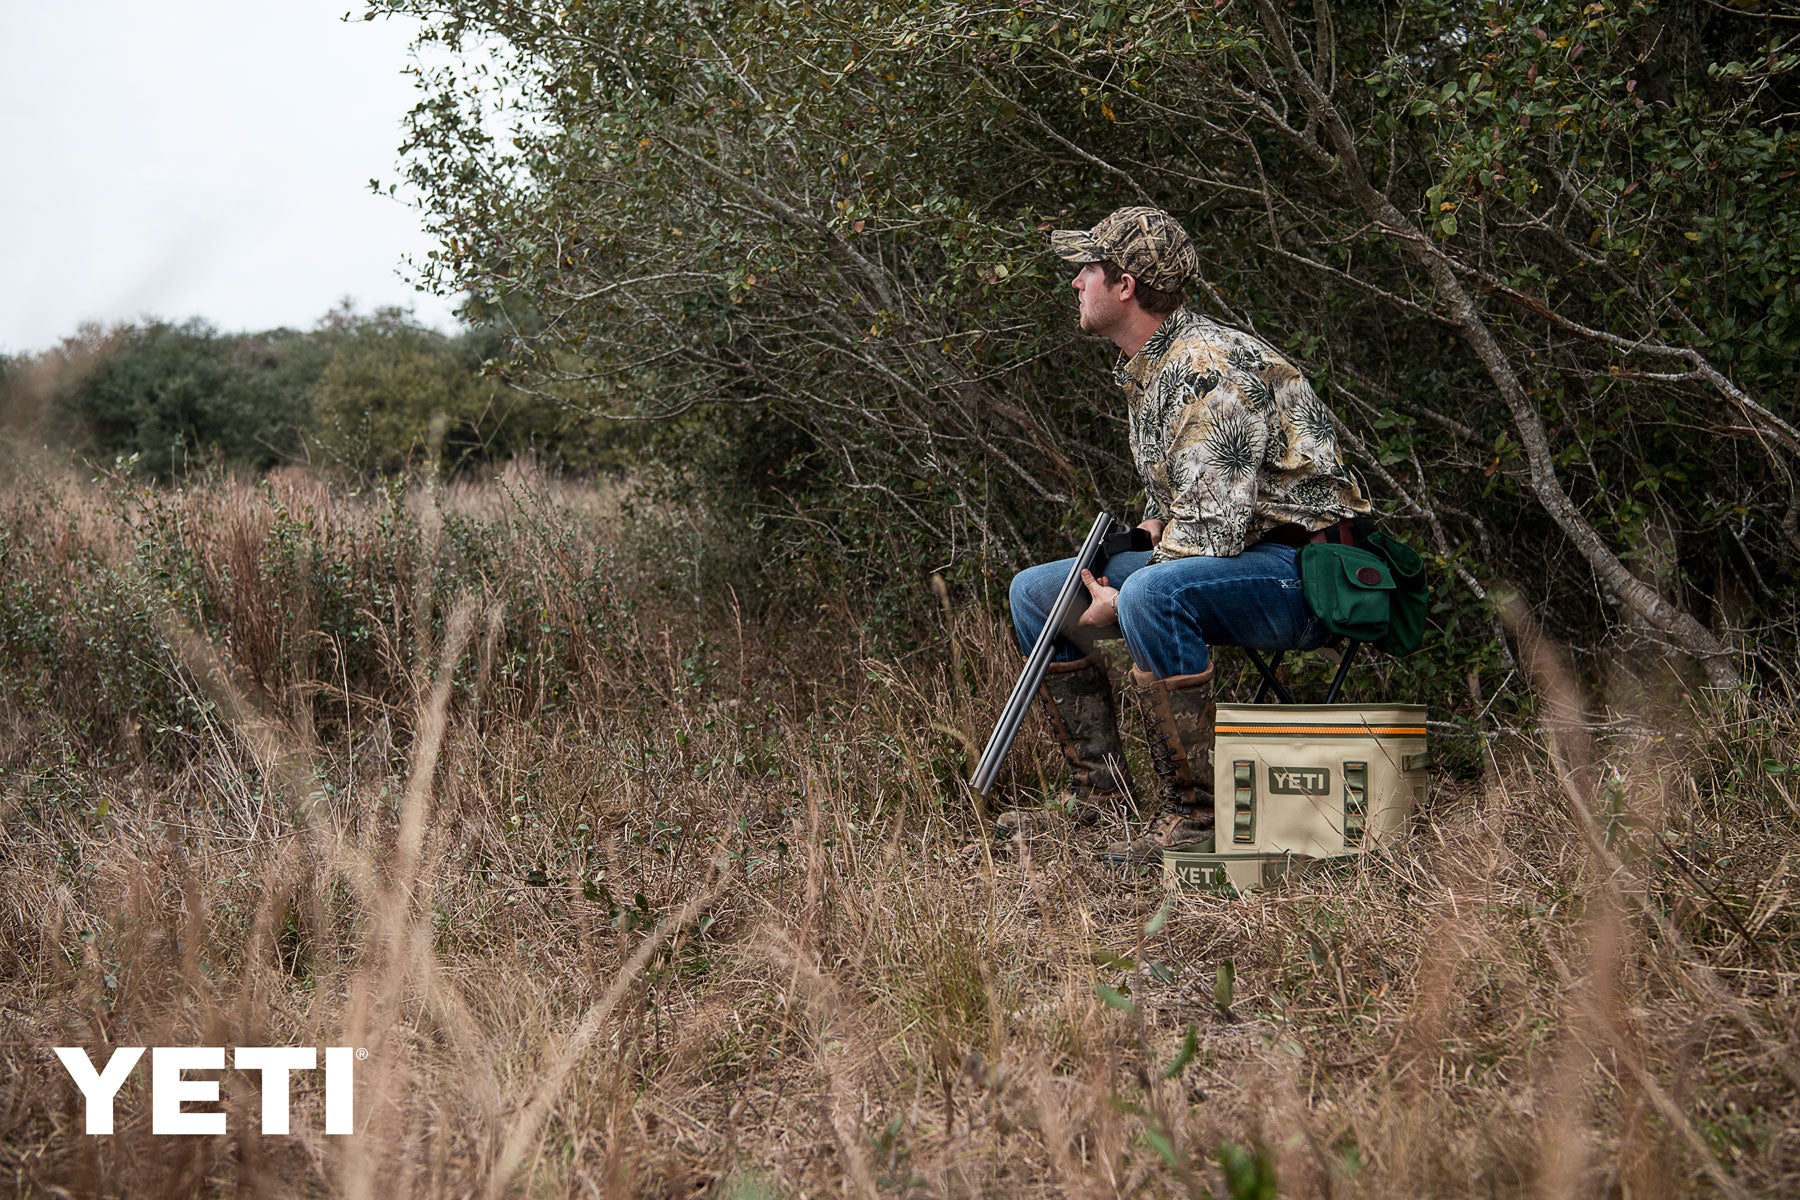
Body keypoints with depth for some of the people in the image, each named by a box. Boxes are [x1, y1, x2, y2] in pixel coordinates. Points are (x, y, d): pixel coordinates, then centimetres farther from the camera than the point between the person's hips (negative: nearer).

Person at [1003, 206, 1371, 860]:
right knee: (1035, 591, 7)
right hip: (1204, 559, 10)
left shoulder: (1210, 365, -21)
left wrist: (1120, 602, -19)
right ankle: (1098, 791, 8)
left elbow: (1214, 526, -26)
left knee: (1152, 596, -38)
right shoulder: (1142, 370, 10)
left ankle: (1194, 809, -26)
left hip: (1300, 571, -10)